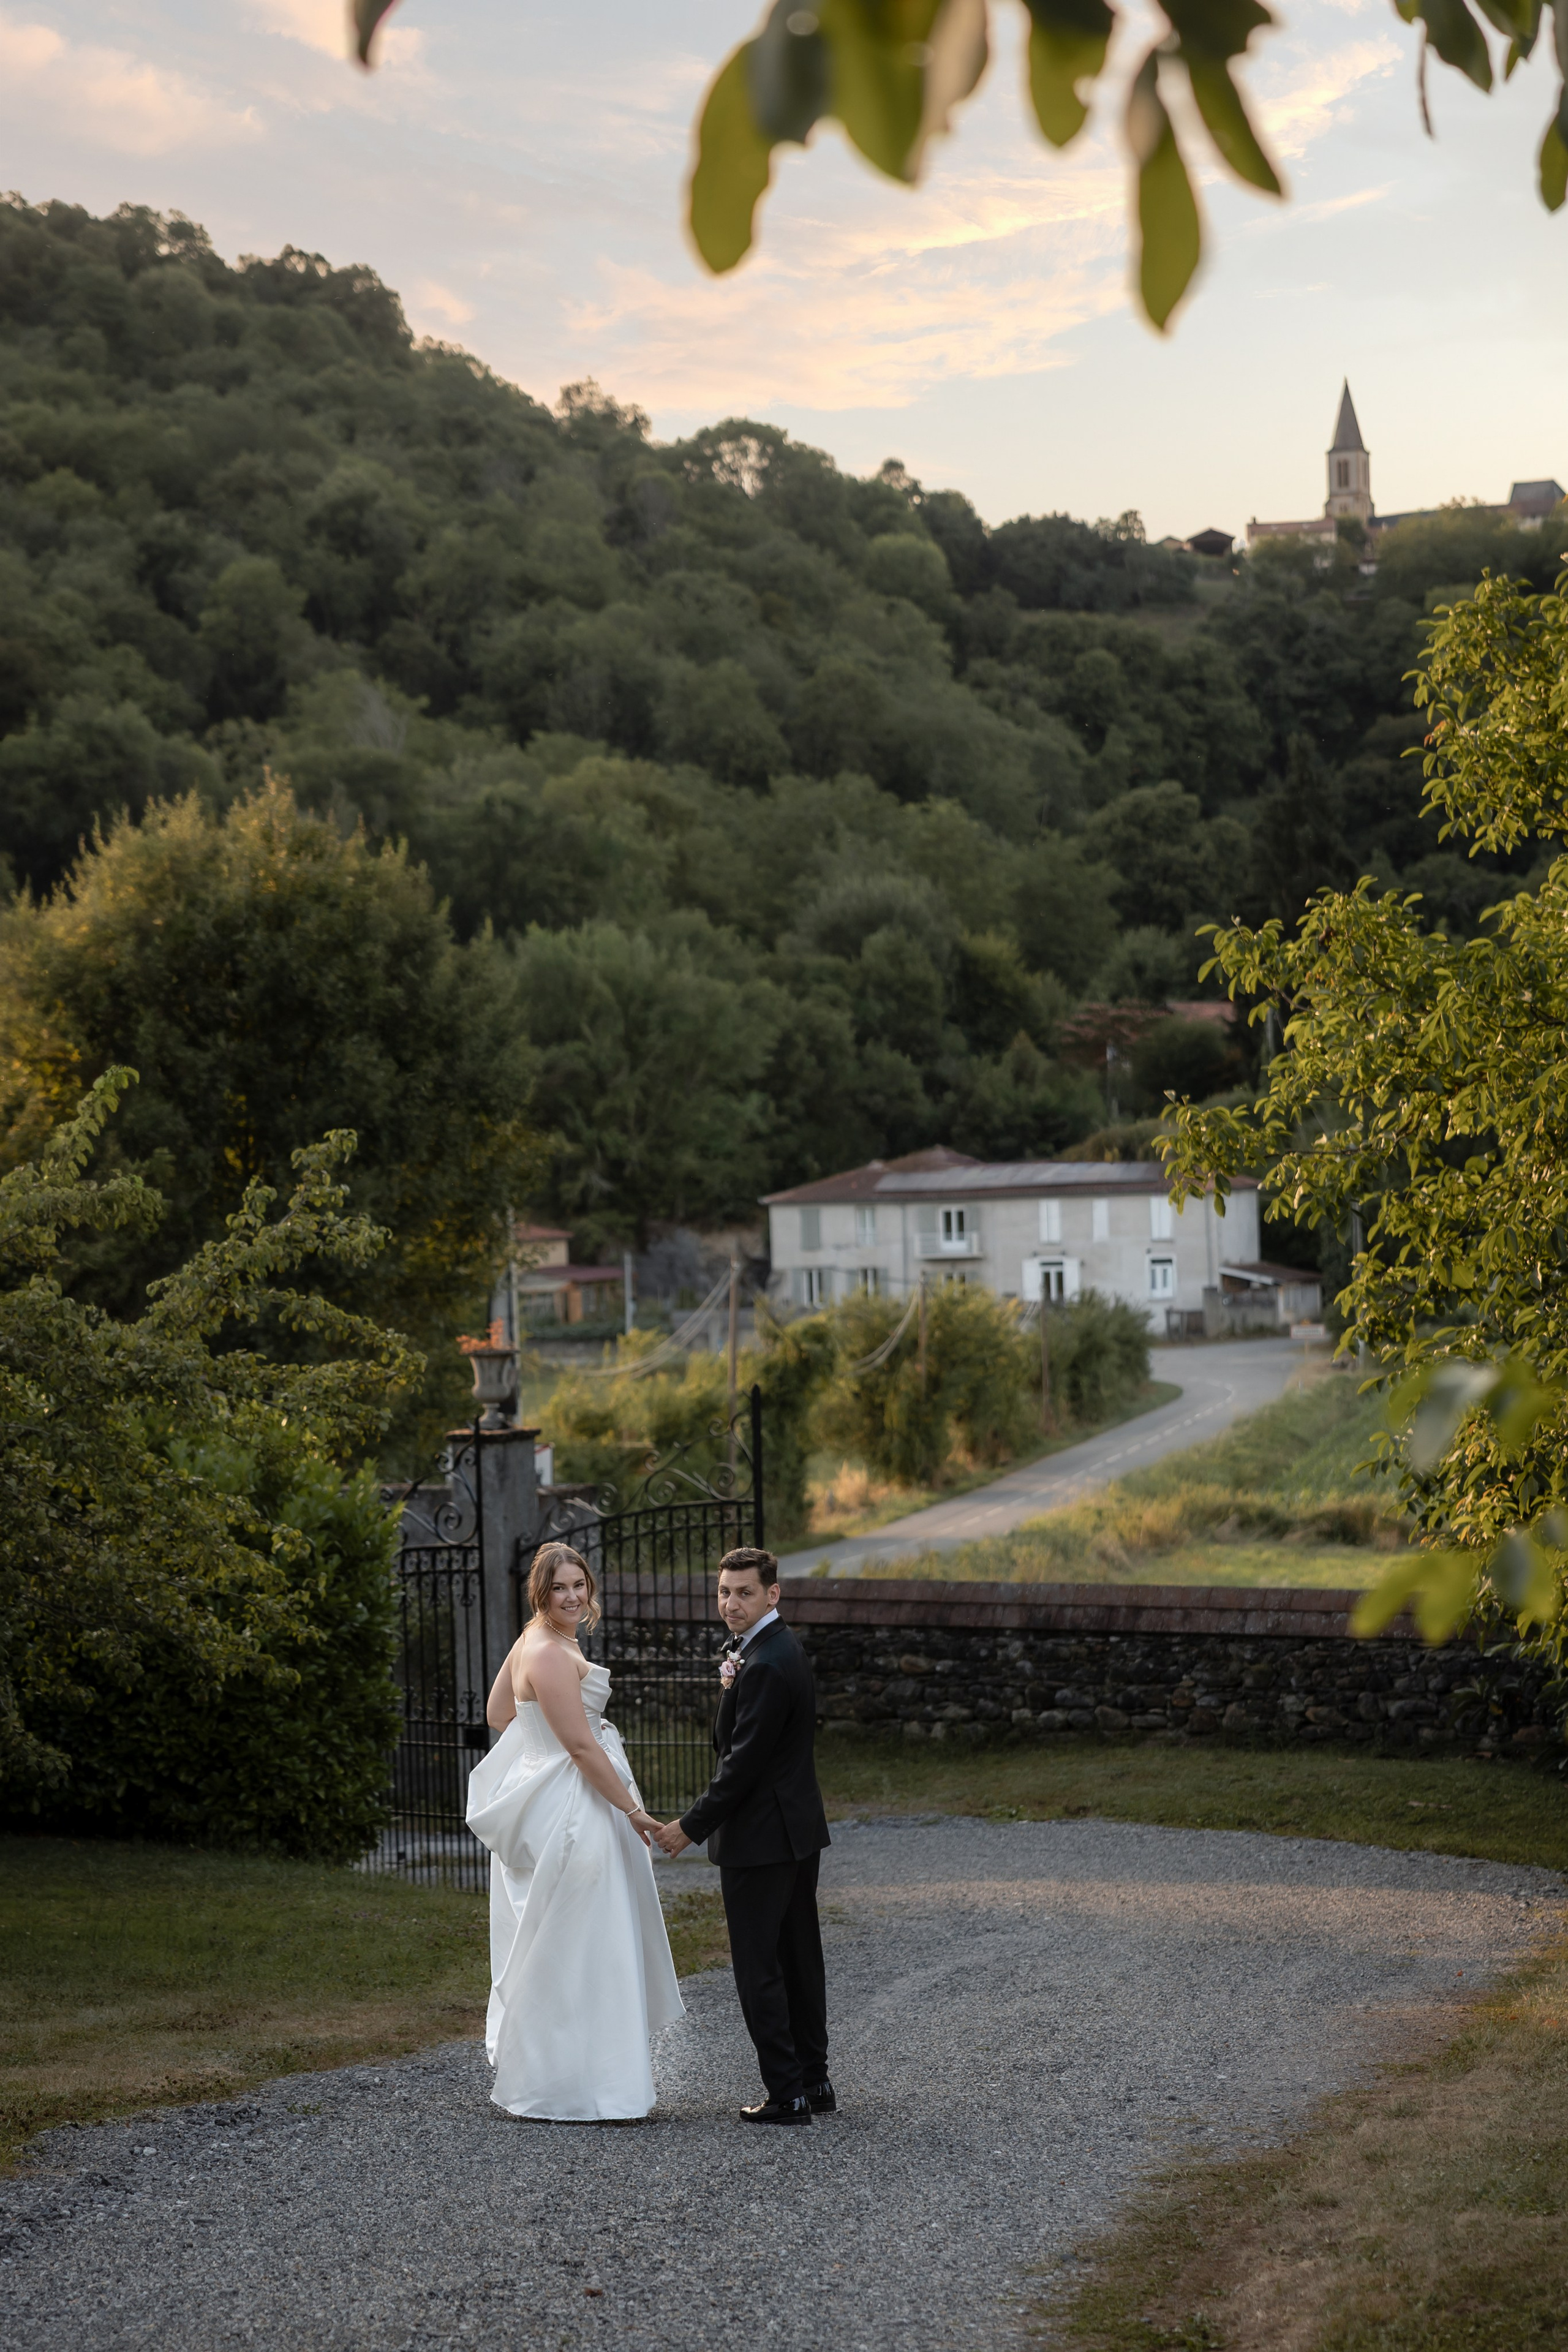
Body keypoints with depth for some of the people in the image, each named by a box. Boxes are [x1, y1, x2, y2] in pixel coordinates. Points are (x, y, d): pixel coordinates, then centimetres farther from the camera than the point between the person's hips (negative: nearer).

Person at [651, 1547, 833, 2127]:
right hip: (798, 1829, 11)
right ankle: (814, 2081, 23)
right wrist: (734, 1682, 1)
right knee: (800, 1958, 15)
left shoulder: (765, 1666, -21)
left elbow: (744, 1763, -22)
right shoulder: (781, 1649, 11)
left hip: (760, 1837, -10)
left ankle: (787, 2093, 0)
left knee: (759, 1967, -3)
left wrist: (691, 1827, -16)